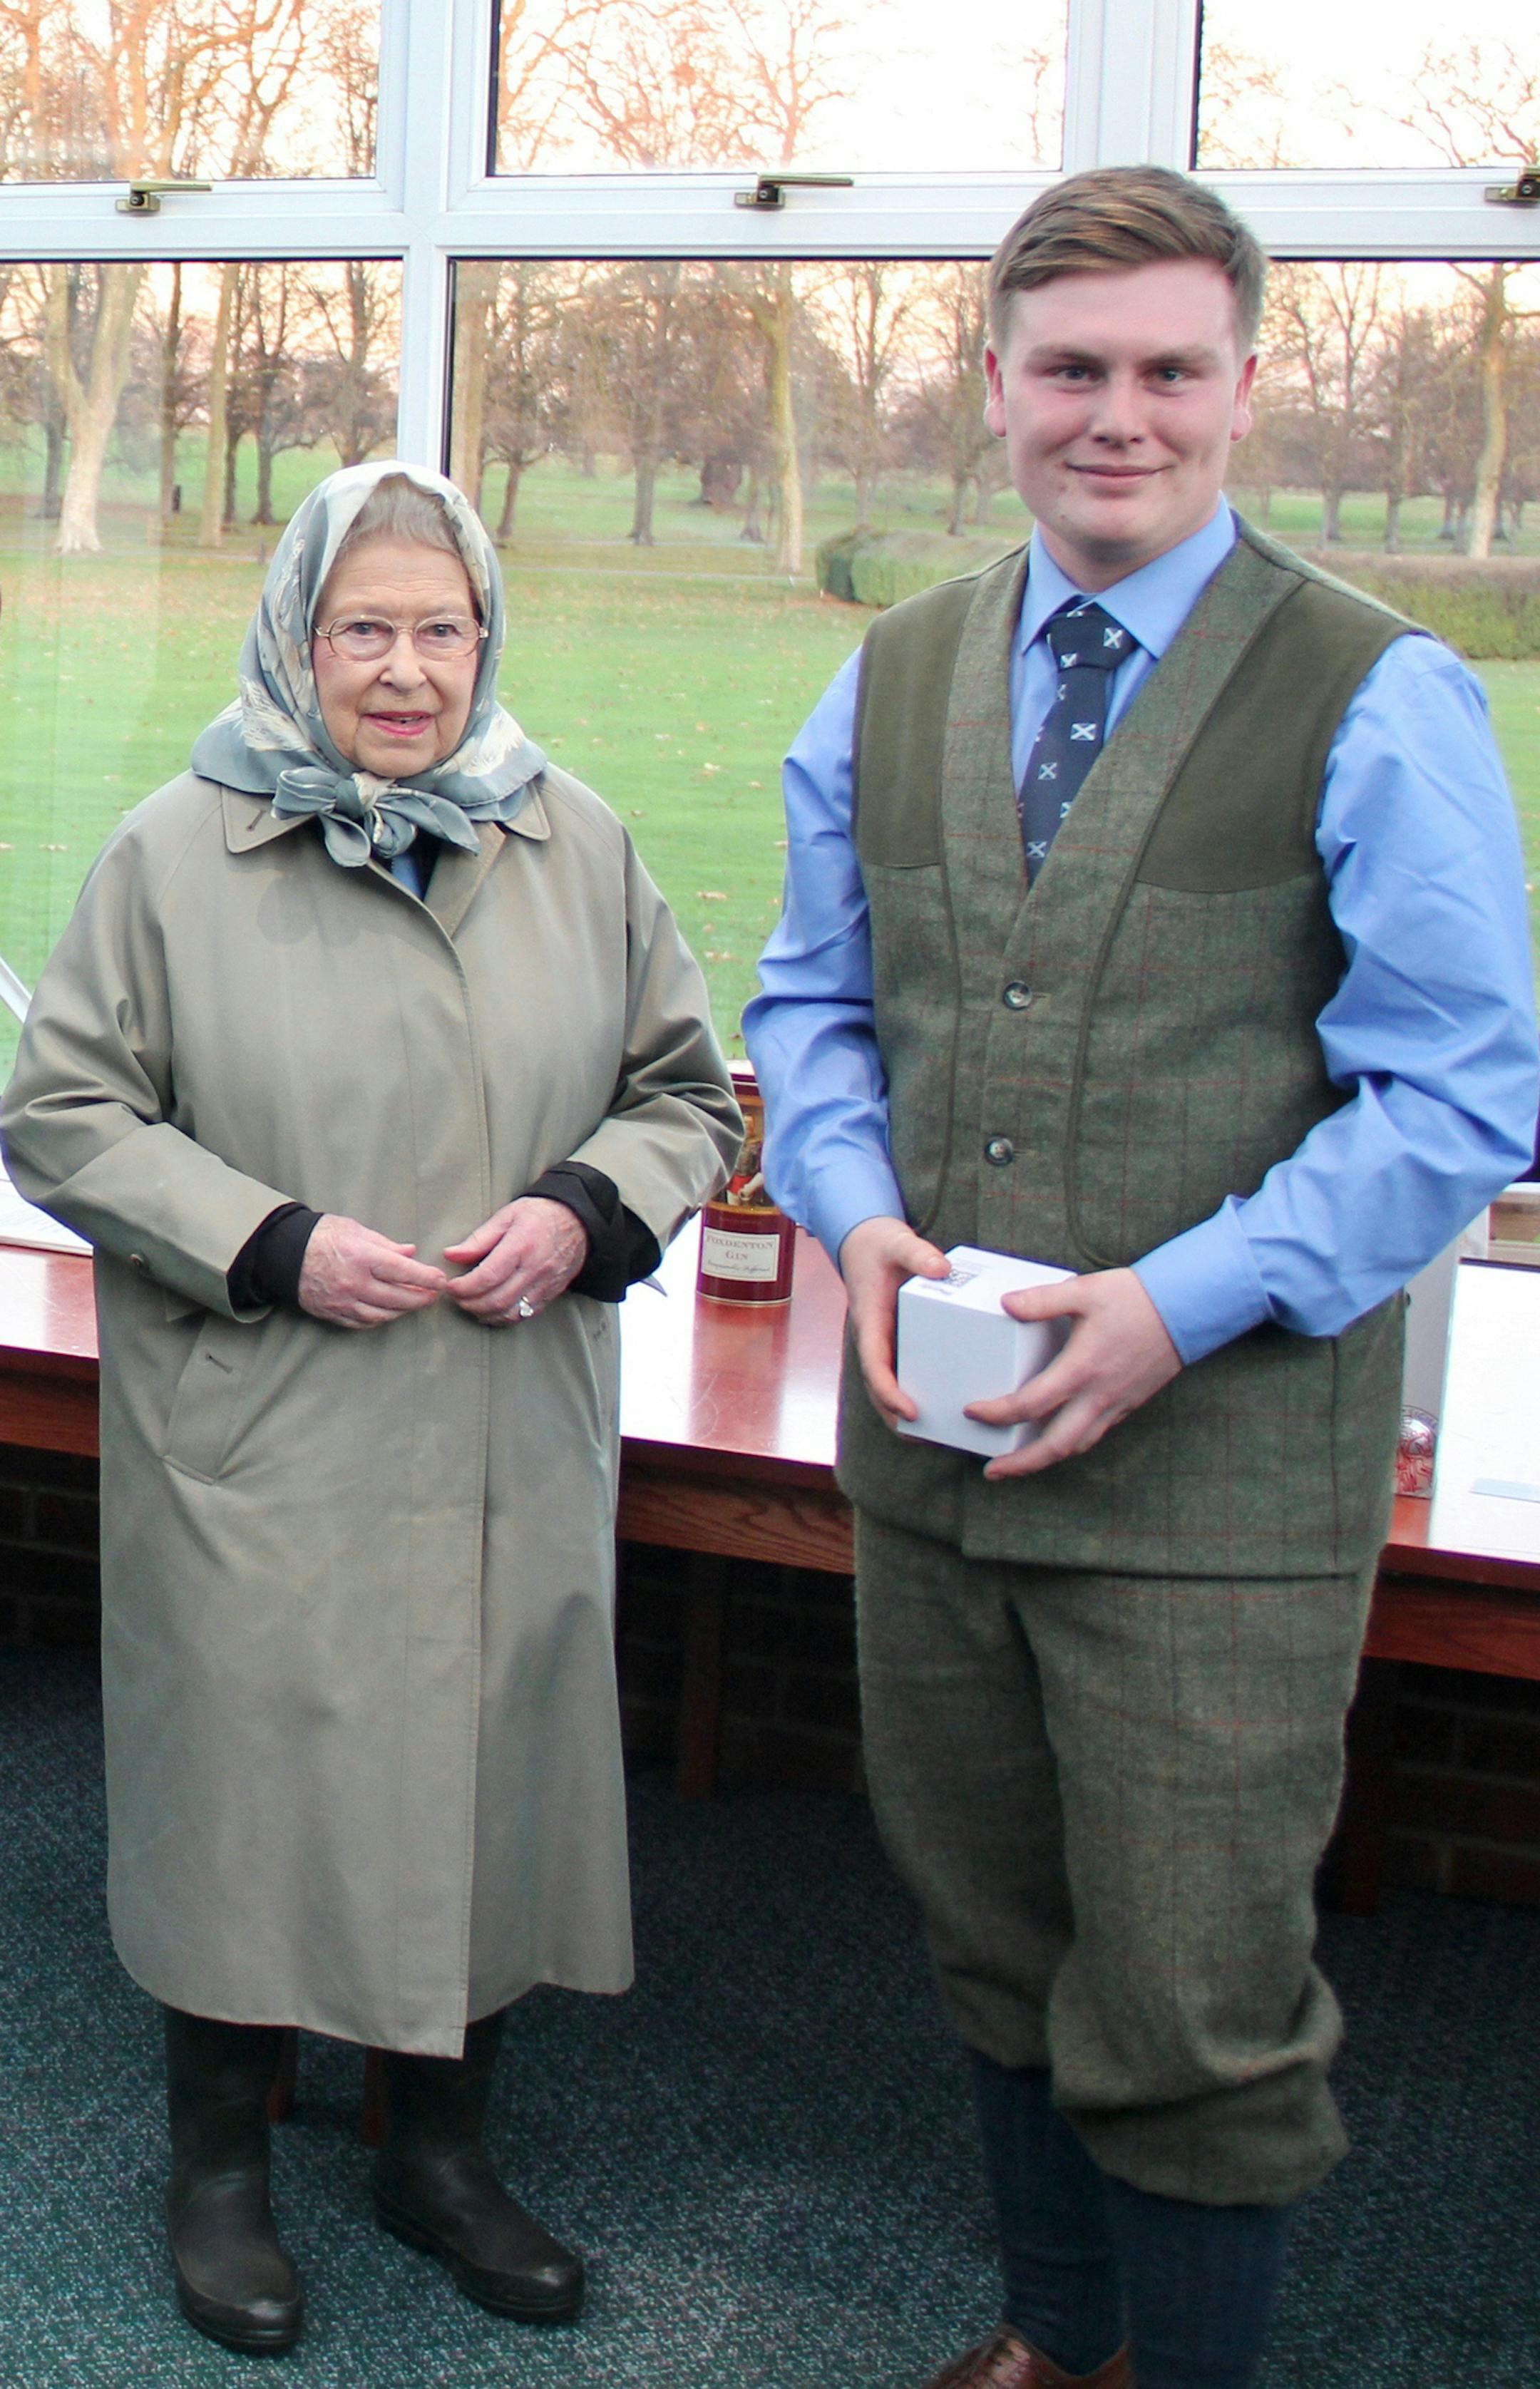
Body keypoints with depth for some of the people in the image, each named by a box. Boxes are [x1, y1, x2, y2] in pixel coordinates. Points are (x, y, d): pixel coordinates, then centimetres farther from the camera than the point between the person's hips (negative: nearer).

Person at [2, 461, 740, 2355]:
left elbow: (686, 1093, 12)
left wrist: (585, 1214, -8)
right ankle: (219, 2168, 30)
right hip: (255, 1459, -3)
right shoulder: (174, 856, -4)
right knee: (250, 1784, 7)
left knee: (488, 1776, 12)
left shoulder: (578, 849, 6)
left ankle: (440, 2147, 35)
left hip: (511, 1453, 3)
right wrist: (273, 1244, -13)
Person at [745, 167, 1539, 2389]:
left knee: (1191, 1998, 5)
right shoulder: (892, 682, 8)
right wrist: (858, 1208, -5)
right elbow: (816, 997, 16)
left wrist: (1182, 1301, -19)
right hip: (929, 1440, 5)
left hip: (1217, 1465, -5)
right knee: (997, 1943, 21)